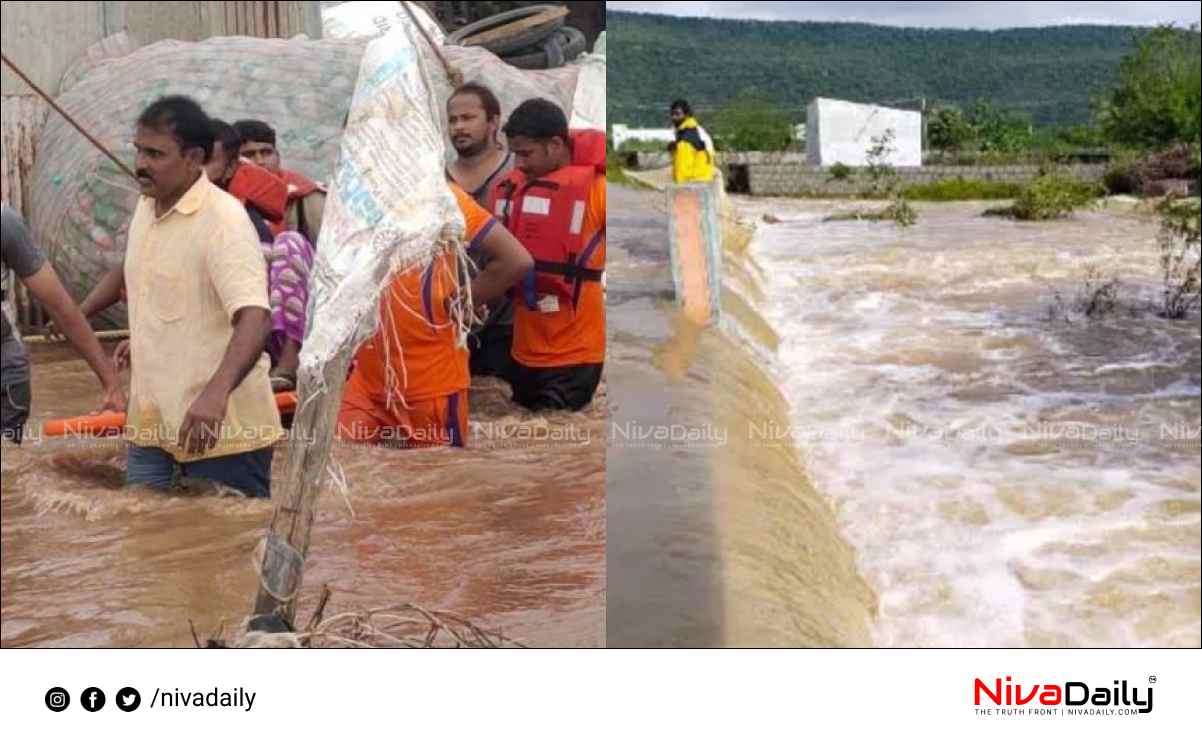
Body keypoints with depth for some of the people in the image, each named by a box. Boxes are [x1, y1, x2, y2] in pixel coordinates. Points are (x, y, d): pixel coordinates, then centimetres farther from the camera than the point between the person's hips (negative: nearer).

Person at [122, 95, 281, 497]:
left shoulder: (223, 219, -19)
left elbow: (255, 317, -31)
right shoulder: (146, 207, 8)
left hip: (218, 428, -8)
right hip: (152, 423, 8)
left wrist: (216, 392, -44)